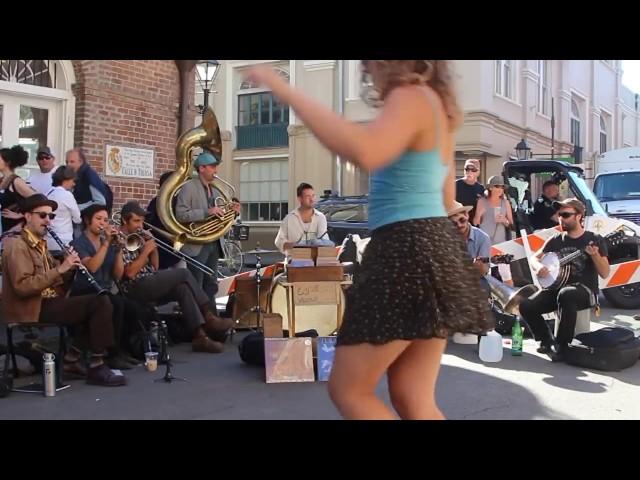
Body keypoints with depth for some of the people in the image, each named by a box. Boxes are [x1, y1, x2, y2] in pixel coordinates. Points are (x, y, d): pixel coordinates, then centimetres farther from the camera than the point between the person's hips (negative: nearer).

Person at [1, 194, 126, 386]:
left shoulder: (39, 244, 19)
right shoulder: (17, 245, -11)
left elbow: (52, 280, 18)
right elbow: (22, 286, -23)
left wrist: (68, 268, -2)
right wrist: (59, 269, -24)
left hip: (46, 303, 9)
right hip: (33, 309, -9)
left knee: (98, 302, 2)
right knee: (100, 303, -18)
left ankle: (72, 358, 3)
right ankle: (97, 368, -13)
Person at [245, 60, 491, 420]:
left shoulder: (411, 96, -8)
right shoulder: (436, 105, 21)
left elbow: (365, 152, -32)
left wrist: (285, 91, -25)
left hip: (407, 250, -10)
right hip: (433, 247, 10)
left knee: (348, 389, 1)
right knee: (413, 399, 11)